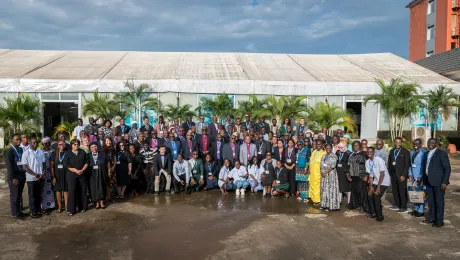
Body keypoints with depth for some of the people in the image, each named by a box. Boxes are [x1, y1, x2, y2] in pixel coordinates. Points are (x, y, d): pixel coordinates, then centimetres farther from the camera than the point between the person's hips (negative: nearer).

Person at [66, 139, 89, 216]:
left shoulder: (83, 152, 8)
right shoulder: (68, 154, 2)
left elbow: (87, 161, 5)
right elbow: (66, 165, -6)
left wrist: (82, 170, -9)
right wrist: (76, 170, -13)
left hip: (82, 174, 2)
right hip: (72, 175, -2)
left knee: (83, 191, 5)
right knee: (72, 191, -5)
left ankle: (83, 207, 17)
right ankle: (71, 209, 0)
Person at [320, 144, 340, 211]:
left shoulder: (333, 156, -7)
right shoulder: (324, 156, 14)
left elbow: (332, 166, -14)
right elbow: (321, 165, 12)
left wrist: (326, 173, -15)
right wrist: (322, 172, -4)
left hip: (331, 174, -7)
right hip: (324, 175, 7)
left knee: (331, 189, -5)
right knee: (324, 189, 8)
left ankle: (331, 205, -1)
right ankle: (324, 205, 15)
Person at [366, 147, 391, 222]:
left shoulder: (379, 160, -20)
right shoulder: (367, 162, -1)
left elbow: (382, 174, -19)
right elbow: (370, 175, 4)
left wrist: (378, 187, -19)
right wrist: (371, 186, -5)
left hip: (384, 182, -6)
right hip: (376, 181, 6)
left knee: (376, 196, -17)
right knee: (370, 195, -1)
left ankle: (380, 216, -2)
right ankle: (373, 213, 18)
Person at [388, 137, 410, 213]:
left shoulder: (405, 152, -3)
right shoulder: (392, 151, 13)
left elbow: (407, 165, -7)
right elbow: (389, 162, 15)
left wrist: (403, 175, -13)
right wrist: (389, 172, 6)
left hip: (401, 175, -5)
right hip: (393, 174, 5)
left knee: (402, 191, -2)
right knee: (394, 190, 9)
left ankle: (404, 207, 6)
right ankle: (396, 205, 21)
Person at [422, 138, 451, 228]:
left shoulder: (442, 153, -9)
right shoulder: (426, 154, 12)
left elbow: (447, 168, -10)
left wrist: (444, 182, -15)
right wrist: (424, 179, 14)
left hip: (439, 182, -6)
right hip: (429, 182, 6)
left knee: (439, 201, 1)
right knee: (430, 201, 12)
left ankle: (439, 220, 10)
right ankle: (432, 218, 23)